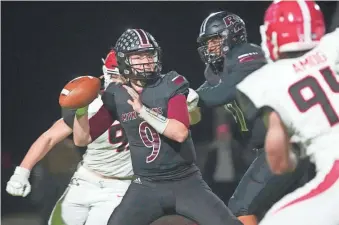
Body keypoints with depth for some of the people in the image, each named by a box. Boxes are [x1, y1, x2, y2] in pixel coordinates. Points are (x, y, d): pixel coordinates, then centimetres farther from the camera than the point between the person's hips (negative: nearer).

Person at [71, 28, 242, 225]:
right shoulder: (116, 96, 0)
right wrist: (81, 108, -15)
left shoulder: (171, 85, -8)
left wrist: (143, 109, -24)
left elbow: (180, 132, -21)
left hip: (185, 181, -1)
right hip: (146, 186, 2)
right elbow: (82, 139, 2)